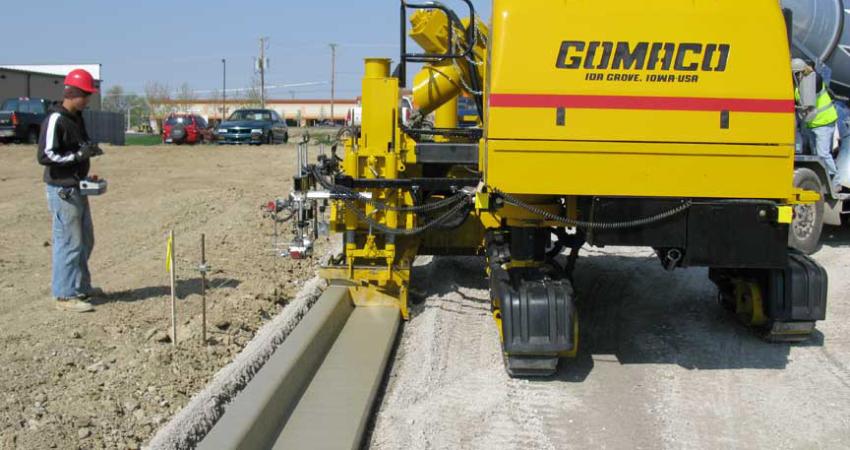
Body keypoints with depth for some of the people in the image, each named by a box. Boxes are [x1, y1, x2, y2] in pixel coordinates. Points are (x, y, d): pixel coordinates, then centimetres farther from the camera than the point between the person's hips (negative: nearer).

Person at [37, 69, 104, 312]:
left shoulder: (77, 117, 12)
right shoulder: (55, 120, -16)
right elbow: (45, 155, -21)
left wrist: (89, 150, 7)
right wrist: (78, 154, -22)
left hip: (78, 187, 10)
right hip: (62, 189, -10)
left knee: (85, 239, 18)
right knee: (69, 242, -5)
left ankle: (81, 286, 31)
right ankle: (65, 295, 4)